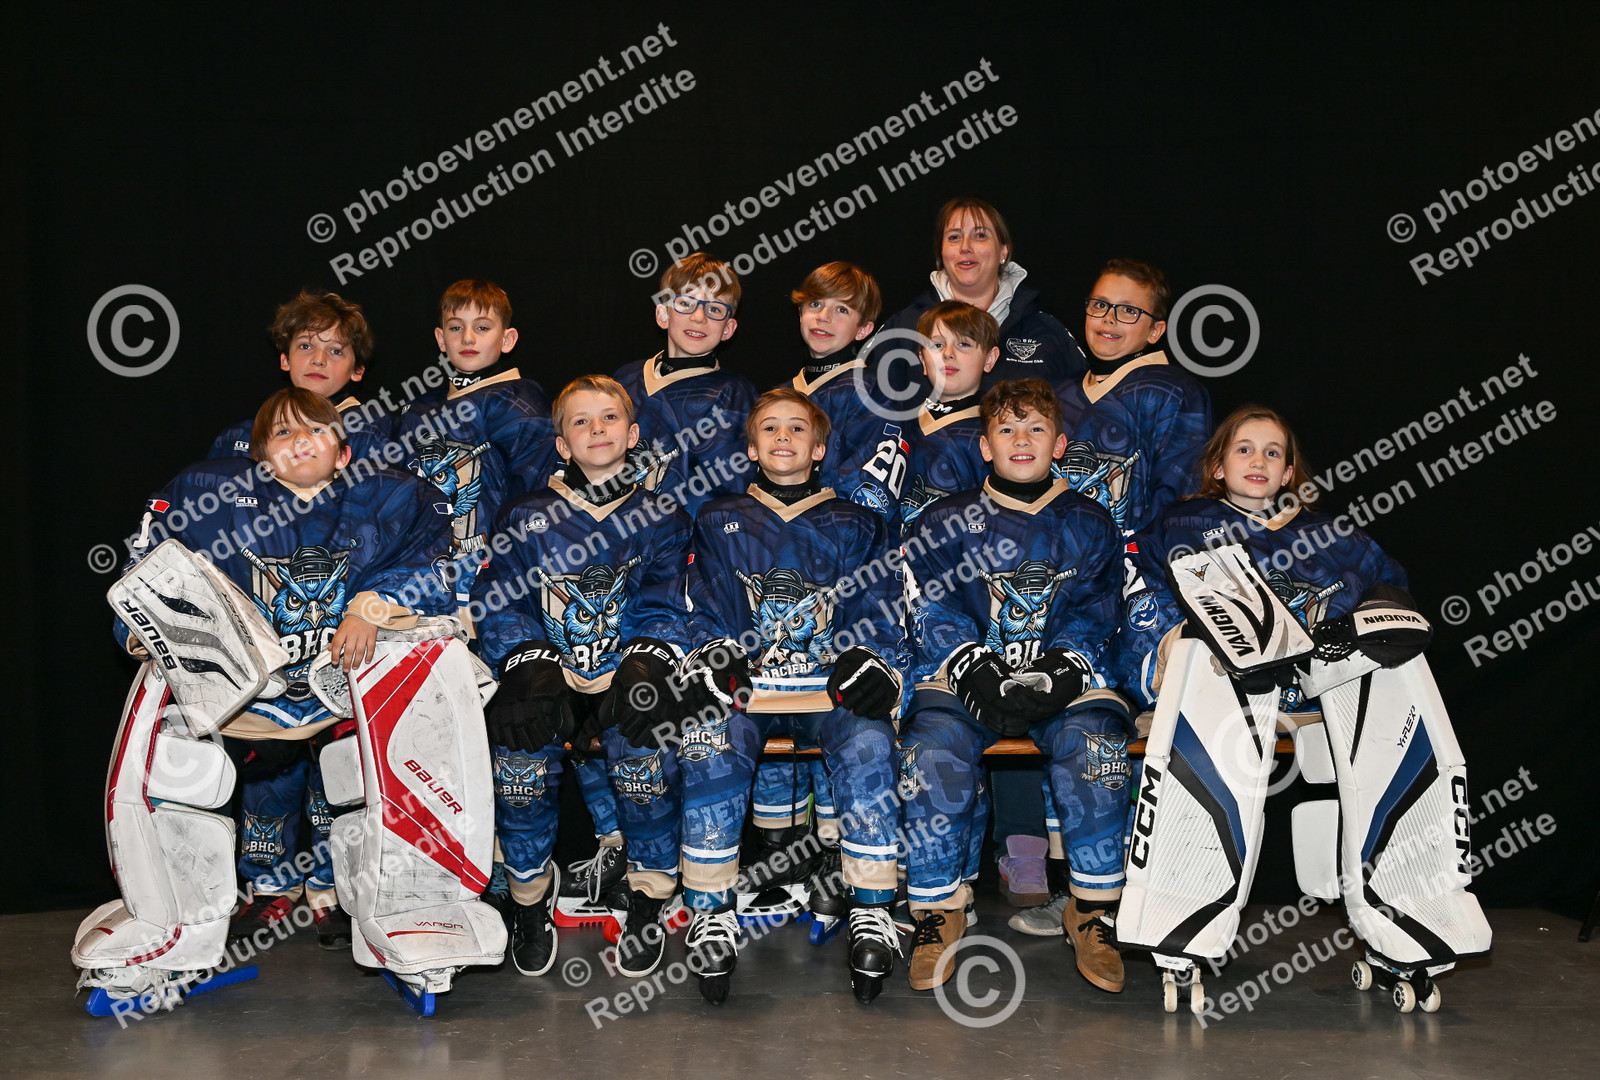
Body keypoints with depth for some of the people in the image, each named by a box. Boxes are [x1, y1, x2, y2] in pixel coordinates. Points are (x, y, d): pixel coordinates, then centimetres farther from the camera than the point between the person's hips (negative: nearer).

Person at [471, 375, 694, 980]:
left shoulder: (660, 520, 8)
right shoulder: (526, 519, 7)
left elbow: (663, 612, 3)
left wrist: (642, 668, -17)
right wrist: (535, 668, -15)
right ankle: (531, 896, -6)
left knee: (643, 751, -32)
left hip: (626, 677, 0)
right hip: (548, 675, 1)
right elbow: (499, 606, 2)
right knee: (520, 754, -30)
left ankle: (649, 898, -10)